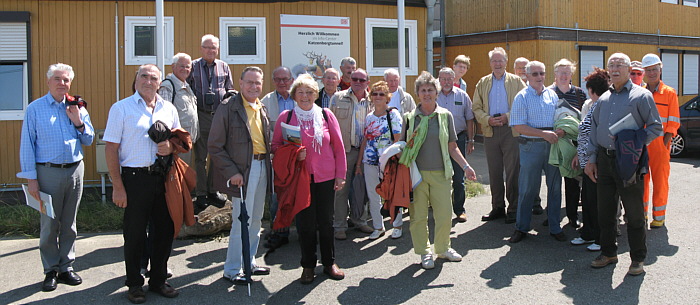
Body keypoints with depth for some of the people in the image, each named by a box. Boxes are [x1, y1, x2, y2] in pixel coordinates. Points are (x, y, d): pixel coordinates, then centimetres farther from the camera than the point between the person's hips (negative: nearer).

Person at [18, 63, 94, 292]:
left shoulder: (77, 108, 9)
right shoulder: (35, 109, -1)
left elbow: (89, 140, 10)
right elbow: (27, 145, -3)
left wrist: (78, 121, -8)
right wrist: (31, 178, -9)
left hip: (75, 170, 3)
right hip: (48, 172, -3)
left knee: (69, 223, 11)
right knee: (49, 224, 2)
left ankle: (66, 267, 21)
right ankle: (51, 270, 14)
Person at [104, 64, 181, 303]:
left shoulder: (169, 109, 10)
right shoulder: (121, 108, -1)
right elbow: (111, 149, -5)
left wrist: (171, 147, -7)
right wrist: (117, 186, -10)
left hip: (164, 177, 4)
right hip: (135, 178, -4)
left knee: (165, 229, 10)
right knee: (135, 233, 4)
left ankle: (158, 280, 26)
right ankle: (134, 284, 20)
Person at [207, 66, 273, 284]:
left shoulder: (262, 109, 12)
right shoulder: (228, 107, -10)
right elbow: (215, 145, -12)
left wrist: (268, 166, 6)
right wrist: (231, 172, -17)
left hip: (262, 167, 7)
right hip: (241, 170, -7)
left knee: (255, 220, 15)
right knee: (242, 221, -4)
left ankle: (248, 262, 30)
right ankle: (232, 270, 10)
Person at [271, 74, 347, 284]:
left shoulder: (326, 115, 3)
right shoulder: (285, 117, 1)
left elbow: (338, 147, 6)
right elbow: (275, 146, 6)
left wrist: (340, 175, 3)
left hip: (325, 178, 1)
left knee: (326, 220, 9)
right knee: (305, 222, 5)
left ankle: (329, 262, 25)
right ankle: (308, 265, 20)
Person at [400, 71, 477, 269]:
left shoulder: (445, 115, 6)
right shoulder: (410, 117, 4)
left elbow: (452, 147, 9)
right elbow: (402, 147, 8)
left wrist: (465, 167, 2)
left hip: (440, 173, 1)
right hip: (416, 173, -1)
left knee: (444, 214, 3)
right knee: (418, 215, 2)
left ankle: (443, 249, 26)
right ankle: (424, 252, 19)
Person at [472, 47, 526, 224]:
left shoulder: (516, 81, 6)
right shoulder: (483, 83, 13)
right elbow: (476, 108, 9)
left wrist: (508, 117, -14)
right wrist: (488, 119, -9)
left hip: (511, 130, -3)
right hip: (490, 132, 3)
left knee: (512, 171, -2)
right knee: (494, 171, 8)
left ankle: (513, 209, 7)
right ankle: (497, 208, 18)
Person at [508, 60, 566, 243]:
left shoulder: (552, 95, 10)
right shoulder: (522, 97, -4)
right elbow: (518, 126, -11)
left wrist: (560, 131, -8)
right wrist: (544, 134, -18)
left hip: (552, 145, 4)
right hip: (531, 146, -4)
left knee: (555, 187, 9)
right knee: (527, 189, 2)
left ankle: (555, 228, 21)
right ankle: (521, 228, 15)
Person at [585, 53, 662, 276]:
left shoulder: (641, 96, -2)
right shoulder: (603, 99, 14)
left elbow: (656, 127, -2)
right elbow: (593, 130, 16)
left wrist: (638, 143, -18)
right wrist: (591, 159, 11)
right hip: (604, 159, 5)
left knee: (634, 212, 2)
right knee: (605, 210, 11)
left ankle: (638, 258, 14)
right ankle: (608, 253, 26)